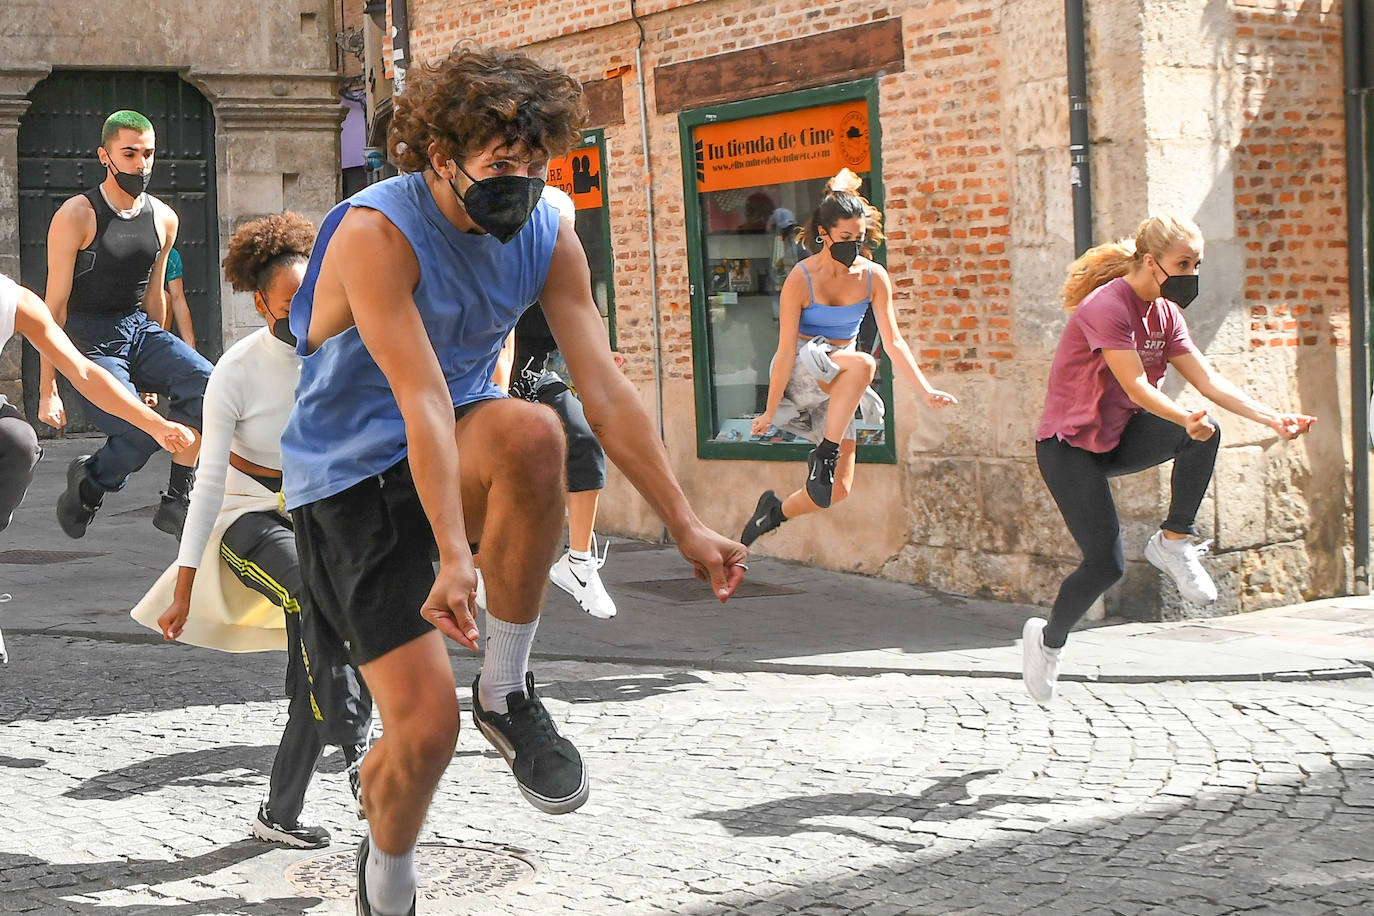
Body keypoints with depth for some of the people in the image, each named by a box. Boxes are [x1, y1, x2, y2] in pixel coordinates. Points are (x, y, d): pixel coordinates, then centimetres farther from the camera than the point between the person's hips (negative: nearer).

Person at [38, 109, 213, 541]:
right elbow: (55, 305, -9)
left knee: (203, 383, -25)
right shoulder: (76, 216, -9)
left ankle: (176, 501, -13)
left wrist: (155, 367, 25)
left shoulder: (163, 219, 8)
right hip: (89, 339, -5)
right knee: (141, 433, -24)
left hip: (139, 329, 5)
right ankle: (87, 484, 10)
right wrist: (48, 390, -11)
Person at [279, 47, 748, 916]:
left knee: (533, 432, -35)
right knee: (426, 728, -12)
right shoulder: (377, 231, -21)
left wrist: (687, 525, -15)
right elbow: (420, 398, -31)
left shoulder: (548, 236, -4)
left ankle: (507, 692, -16)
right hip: (353, 477, -4)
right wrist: (454, 556, -39)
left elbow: (606, 386, -8)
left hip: (460, 444, 4)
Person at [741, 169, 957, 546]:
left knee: (838, 490, -4)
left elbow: (893, 342, -2)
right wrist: (770, 412, -16)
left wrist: (927, 391, -12)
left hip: (836, 385, 5)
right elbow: (786, 350, -16)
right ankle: (823, 455, -30)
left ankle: (777, 510, 23)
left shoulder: (874, 277, -4)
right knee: (862, 364, -38)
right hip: (798, 373, -5)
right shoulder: (801, 279, -15)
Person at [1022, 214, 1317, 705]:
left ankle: (1174, 541, -9)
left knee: (1205, 434, -23)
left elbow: (1208, 380, -2)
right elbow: (1135, 386, -30)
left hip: (1119, 437, 7)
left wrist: (1271, 417, -15)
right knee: (1106, 564, -12)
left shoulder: (1166, 314, 4)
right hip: (1068, 445, -7)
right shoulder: (1107, 306, -21)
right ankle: (1047, 640, 14)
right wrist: (1186, 419, -47)